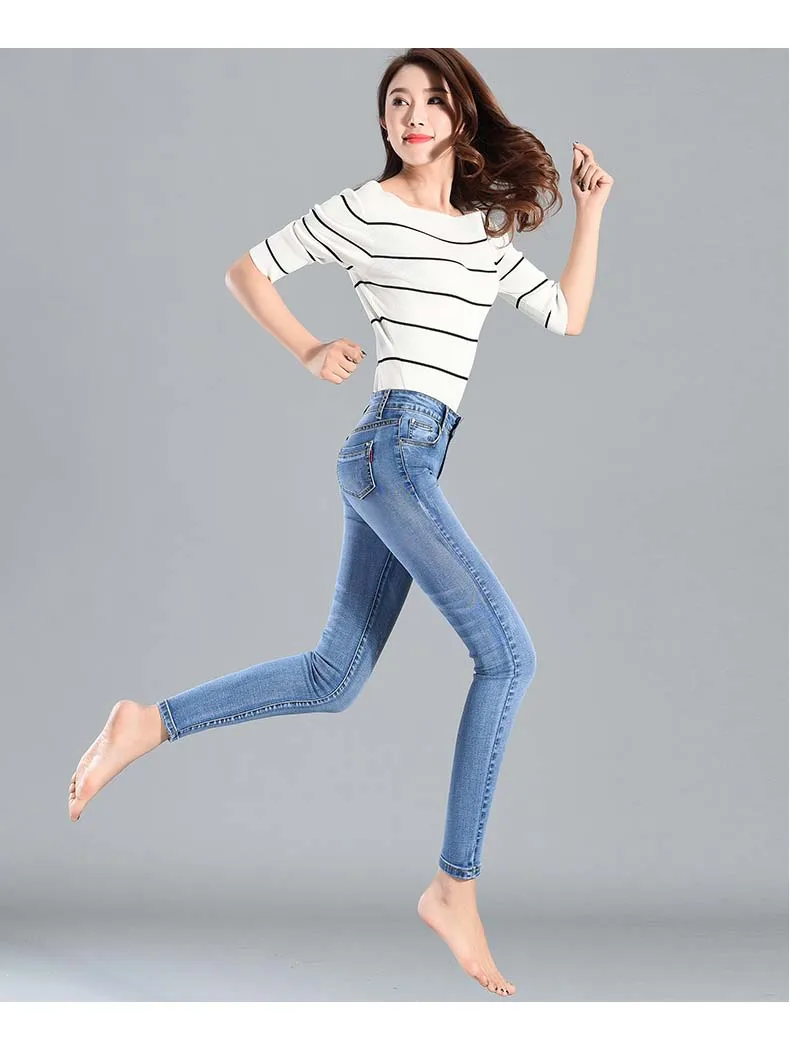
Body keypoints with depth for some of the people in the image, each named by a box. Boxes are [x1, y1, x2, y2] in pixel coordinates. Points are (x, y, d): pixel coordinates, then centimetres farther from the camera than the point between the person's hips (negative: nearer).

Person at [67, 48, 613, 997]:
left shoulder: (485, 236, 18)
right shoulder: (363, 210, 0)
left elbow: (567, 316, 16)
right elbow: (247, 270, 7)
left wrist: (590, 209, 14)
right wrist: (308, 352, 0)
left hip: (407, 463, 8)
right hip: (394, 445, -8)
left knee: (334, 679, 9)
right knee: (507, 654, -13)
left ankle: (149, 724, 14)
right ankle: (455, 887, -8)